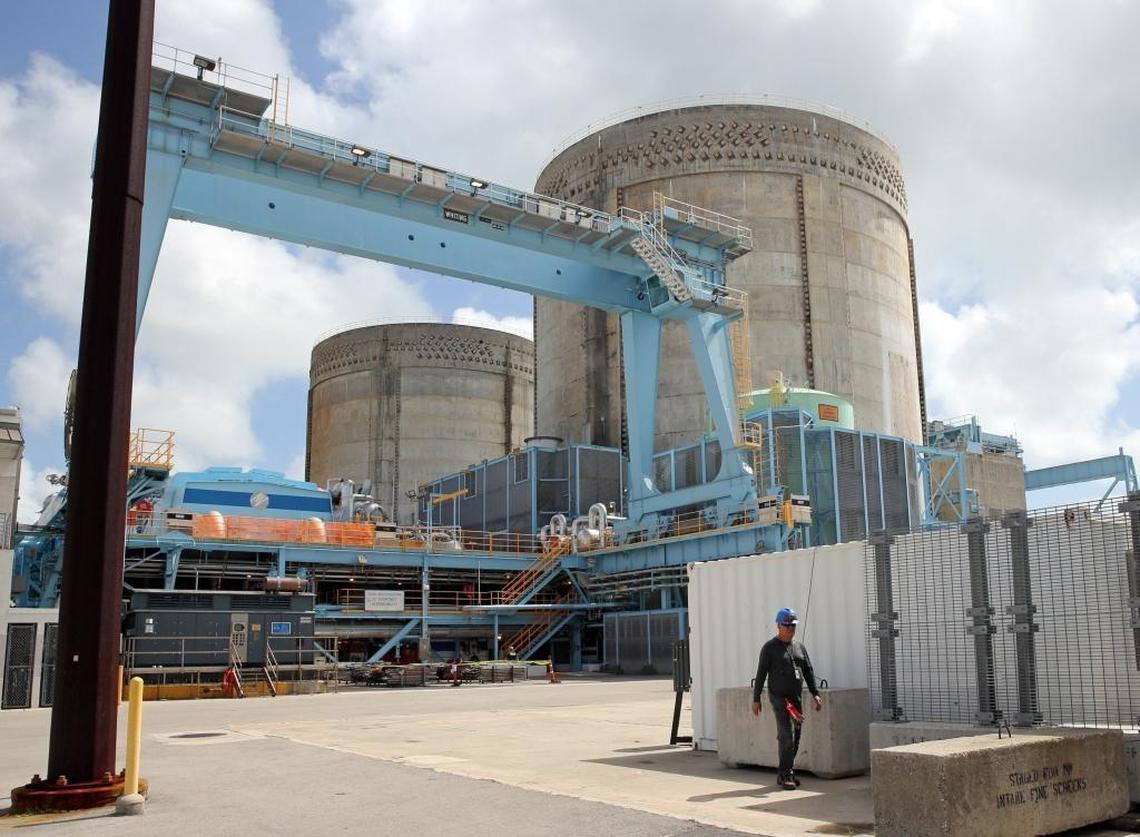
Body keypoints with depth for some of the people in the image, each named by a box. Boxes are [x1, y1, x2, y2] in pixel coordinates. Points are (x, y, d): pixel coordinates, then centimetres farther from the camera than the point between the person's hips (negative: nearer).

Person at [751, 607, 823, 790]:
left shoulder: (799, 646, 13)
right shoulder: (770, 647, -4)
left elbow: (808, 671, 15)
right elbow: (761, 674, -4)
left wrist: (815, 693, 4)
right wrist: (756, 699, -6)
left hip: (796, 698, 6)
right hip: (779, 697, -6)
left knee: (795, 739, 6)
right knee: (787, 736, -13)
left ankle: (783, 775, 16)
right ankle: (786, 775, -6)